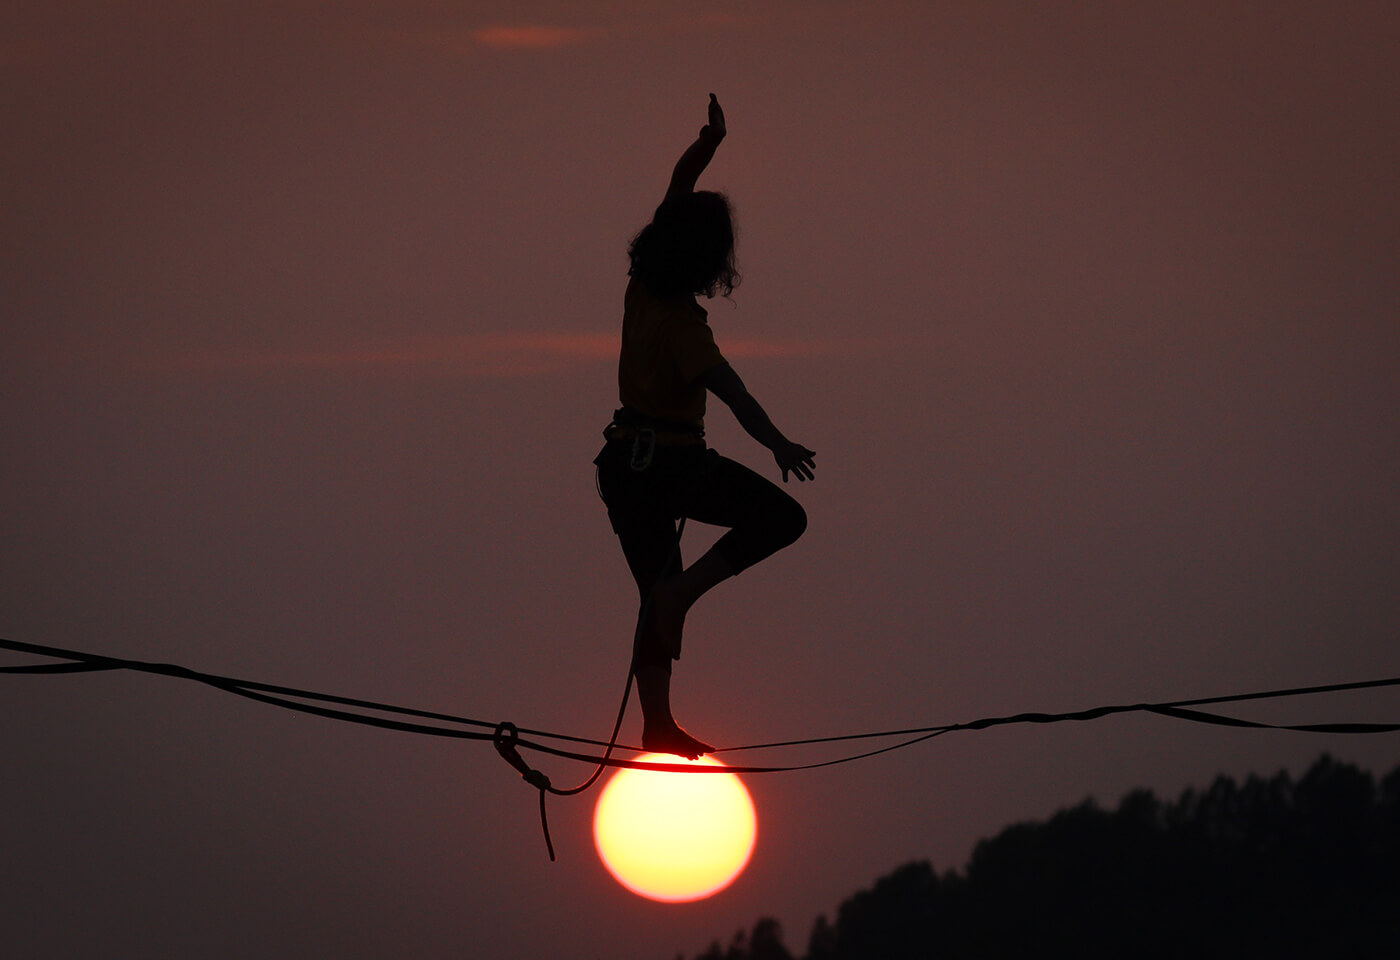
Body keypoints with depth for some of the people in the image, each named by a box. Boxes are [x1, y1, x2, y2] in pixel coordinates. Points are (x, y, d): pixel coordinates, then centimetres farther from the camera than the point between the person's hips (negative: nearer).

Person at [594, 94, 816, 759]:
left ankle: (656, 723, 5)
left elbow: (677, 193, 18)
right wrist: (775, 442, -42)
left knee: (657, 595, 10)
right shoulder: (681, 319, -18)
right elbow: (726, 386, -32)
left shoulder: (642, 286, 4)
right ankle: (682, 591, -16)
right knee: (781, 517, -8)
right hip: (670, 460, -8)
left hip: (624, 461, 8)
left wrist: (706, 145, 16)